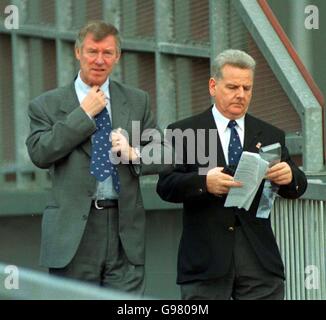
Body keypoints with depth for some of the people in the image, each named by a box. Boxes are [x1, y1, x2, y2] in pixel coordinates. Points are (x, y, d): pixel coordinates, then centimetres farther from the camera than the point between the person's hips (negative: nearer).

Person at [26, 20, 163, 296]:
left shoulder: (137, 101, 13)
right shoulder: (47, 105, 6)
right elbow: (40, 153, -9)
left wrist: (133, 154, -10)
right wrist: (83, 113, -7)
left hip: (126, 231, 2)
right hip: (73, 230, -2)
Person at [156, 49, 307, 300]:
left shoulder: (270, 135, 14)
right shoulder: (183, 132, 5)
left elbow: (297, 188, 8)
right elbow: (166, 186, -5)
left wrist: (289, 177, -17)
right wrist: (204, 183, -25)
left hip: (259, 259, 3)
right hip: (206, 260, -2)